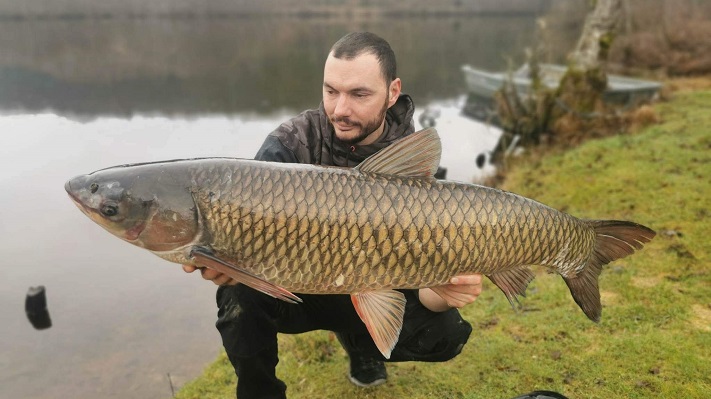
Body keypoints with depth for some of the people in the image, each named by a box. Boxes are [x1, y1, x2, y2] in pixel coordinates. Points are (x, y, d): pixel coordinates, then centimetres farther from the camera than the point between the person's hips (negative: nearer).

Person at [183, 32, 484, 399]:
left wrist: (442, 293, -42)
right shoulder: (291, 143, -17)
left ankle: (359, 340, 13)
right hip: (296, 290, -1)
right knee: (241, 294, -31)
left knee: (443, 334, -20)